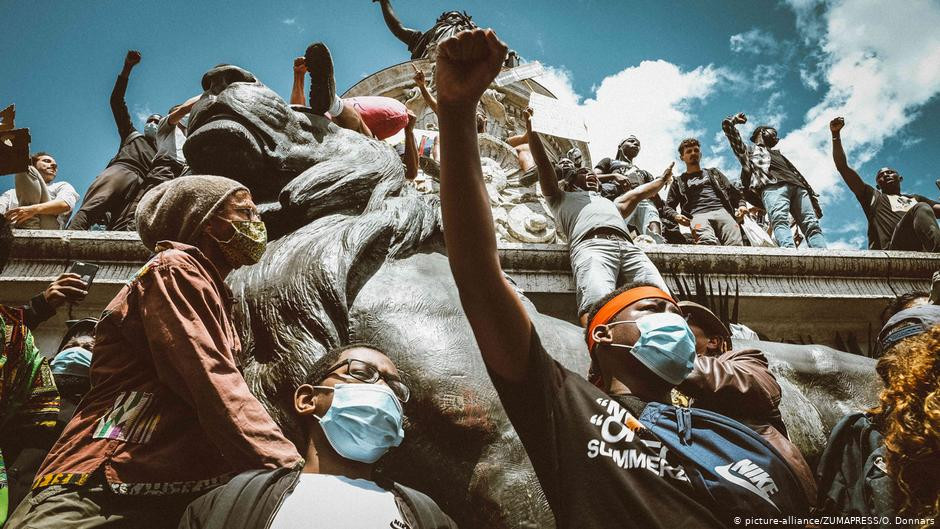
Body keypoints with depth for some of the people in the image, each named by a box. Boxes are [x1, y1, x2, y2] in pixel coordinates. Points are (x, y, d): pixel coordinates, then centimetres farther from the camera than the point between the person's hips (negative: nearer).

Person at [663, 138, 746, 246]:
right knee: (707, 242, -39)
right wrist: (676, 216, -1)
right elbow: (668, 207, 24)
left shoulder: (713, 173, 36)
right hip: (698, 215, -2)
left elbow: (733, 192, 28)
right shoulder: (679, 182, 31)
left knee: (735, 244, -32)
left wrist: (742, 205, 6)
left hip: (722, 211, 2)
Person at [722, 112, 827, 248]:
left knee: (812, 225, -20)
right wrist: (735, 119, 48)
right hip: (772, 185, -6)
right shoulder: (749, 150, 32)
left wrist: (811, 194, 15)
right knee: (780, 220, -33)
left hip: (798, 187, 6)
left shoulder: (778, 154, 45)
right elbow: (727, 126, 27)